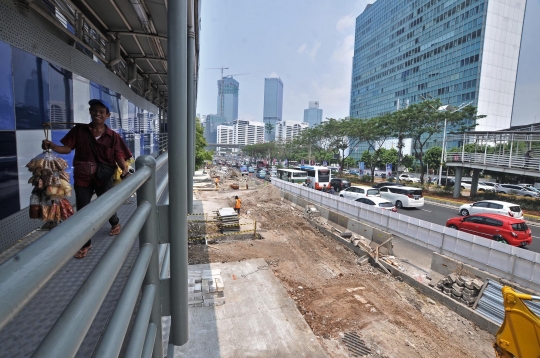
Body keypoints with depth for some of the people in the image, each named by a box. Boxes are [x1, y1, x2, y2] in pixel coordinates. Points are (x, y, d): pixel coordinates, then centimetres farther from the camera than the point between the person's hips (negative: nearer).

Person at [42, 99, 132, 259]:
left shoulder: (113, 136, -3)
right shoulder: (79, 130, 2)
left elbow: (119, 156, -10)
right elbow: (67, 148, 1)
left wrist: (125, 169, -28)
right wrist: (51, 146, -18)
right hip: (82, 177, 2)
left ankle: (115, 223, 49)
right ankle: (85, 244, 21)